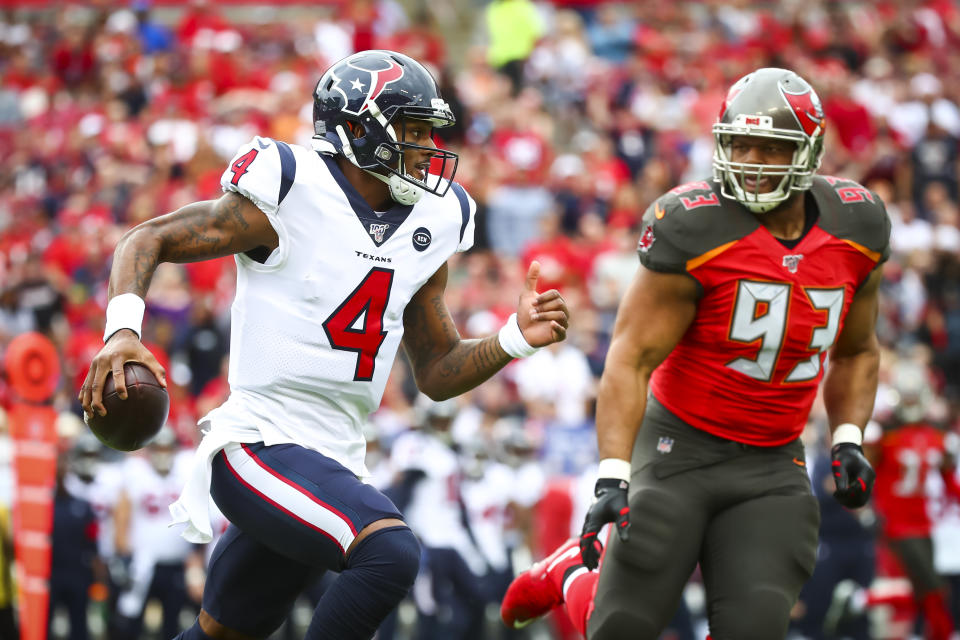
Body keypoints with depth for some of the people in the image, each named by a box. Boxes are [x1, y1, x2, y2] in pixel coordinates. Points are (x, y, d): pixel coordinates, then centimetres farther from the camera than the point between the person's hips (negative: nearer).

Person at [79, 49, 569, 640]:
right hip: (261, 443, -8)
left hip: (333, 462, 8)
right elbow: (149, 241, -5)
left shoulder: (426, 229, 10)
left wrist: (517, 339, 0)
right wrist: (123, 330, -23)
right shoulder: (290, 197, -10)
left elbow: (437, 375, 18)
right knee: (391, 552, -29)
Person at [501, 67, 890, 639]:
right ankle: (574, 576, 34)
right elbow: (632, 358, -16)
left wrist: (848, 441, 2)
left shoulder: (856, 231, 1)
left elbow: (856, 352, 18)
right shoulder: (695, 230, -16)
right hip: (680, 447, -3)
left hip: (772, 468, 3)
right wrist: (612, 478, -26)